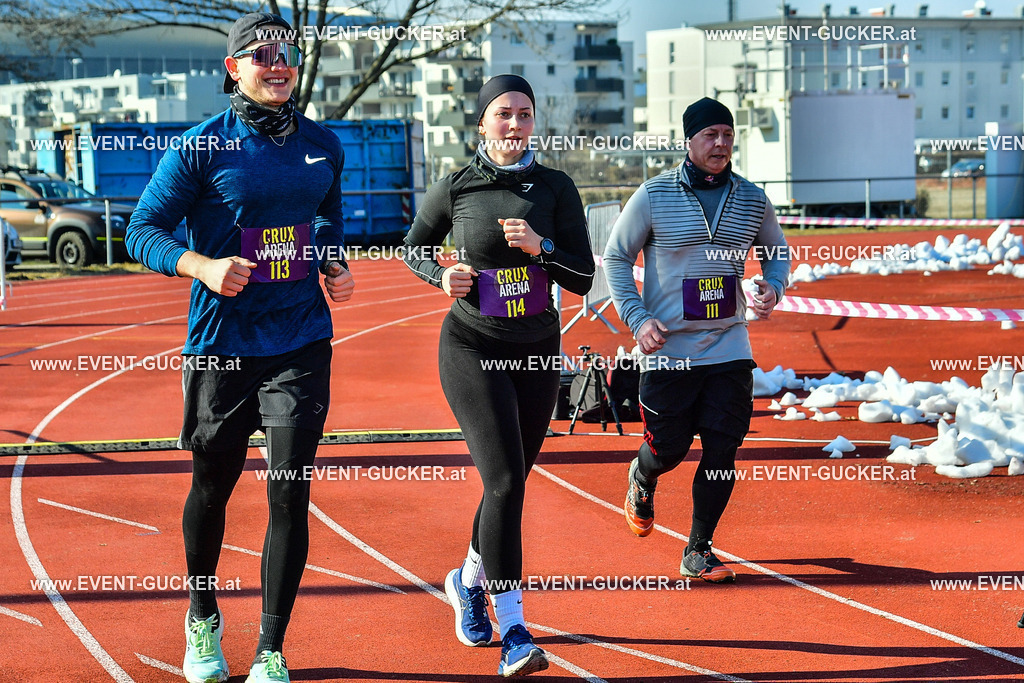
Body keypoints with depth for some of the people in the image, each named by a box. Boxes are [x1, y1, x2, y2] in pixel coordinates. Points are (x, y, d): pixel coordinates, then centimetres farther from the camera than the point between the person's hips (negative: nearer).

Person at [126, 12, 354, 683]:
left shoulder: (323, 145, 7)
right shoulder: (201, 146, -6)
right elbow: (145, 229, -5)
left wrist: (336, 267, 5)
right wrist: (202, 265, -22)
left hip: (301, 343, 2)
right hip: (221, 343, -2)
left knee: (290, 494, -5)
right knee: (212, 485, 13)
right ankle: (203, 620, 38)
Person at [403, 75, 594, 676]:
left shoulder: (556, 188, -2)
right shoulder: (455, 188, -4)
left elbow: (583, 278, -3)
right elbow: (414, 248, 12)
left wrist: (540, 247, -20)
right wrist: (441, 276, -8)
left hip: (538, 352, 3)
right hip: (472, 350, -3)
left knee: (511, 481, 13)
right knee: (504, 480, -16)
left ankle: (470, 581, 40)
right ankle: (513, 631, -14)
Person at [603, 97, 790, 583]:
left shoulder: (752, 200, 4)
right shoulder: (654, 196, -5)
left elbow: (777, 253, 19)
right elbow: (616, 258, 2)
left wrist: (772, 289, -4)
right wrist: (637, 318, -10)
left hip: (729, 347, 2)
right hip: (668, 349, -2)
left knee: (721, 450, -2)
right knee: (668, 450, 5)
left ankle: (698, 552, 11)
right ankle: (641, 480, 43)